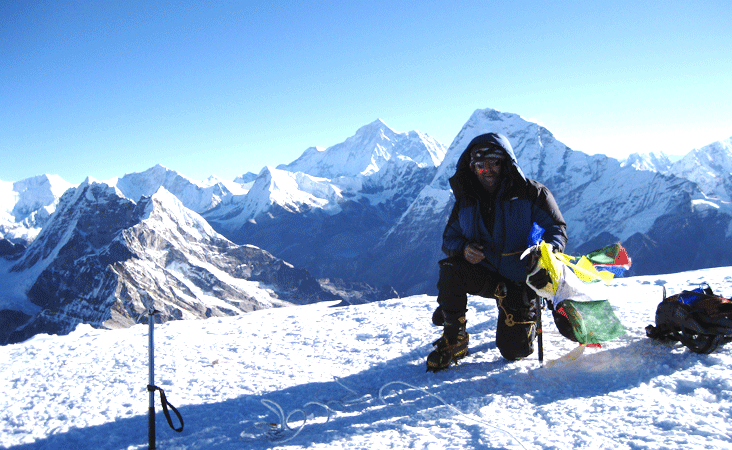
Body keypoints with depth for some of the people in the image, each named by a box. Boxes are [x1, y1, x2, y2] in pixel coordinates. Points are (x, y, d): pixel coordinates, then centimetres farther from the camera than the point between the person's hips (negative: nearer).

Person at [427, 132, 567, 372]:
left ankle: (529, 317, 34)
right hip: (486, 275, 2)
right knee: (451, 268, -31)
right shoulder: (466, 201, -1)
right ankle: (453, 340, -12)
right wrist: (463, 247, -24)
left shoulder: (530, 193, -10)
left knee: (514, 351, -3)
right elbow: (449, 239, 2)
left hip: (521, 282, -2)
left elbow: (557, 228, -10)